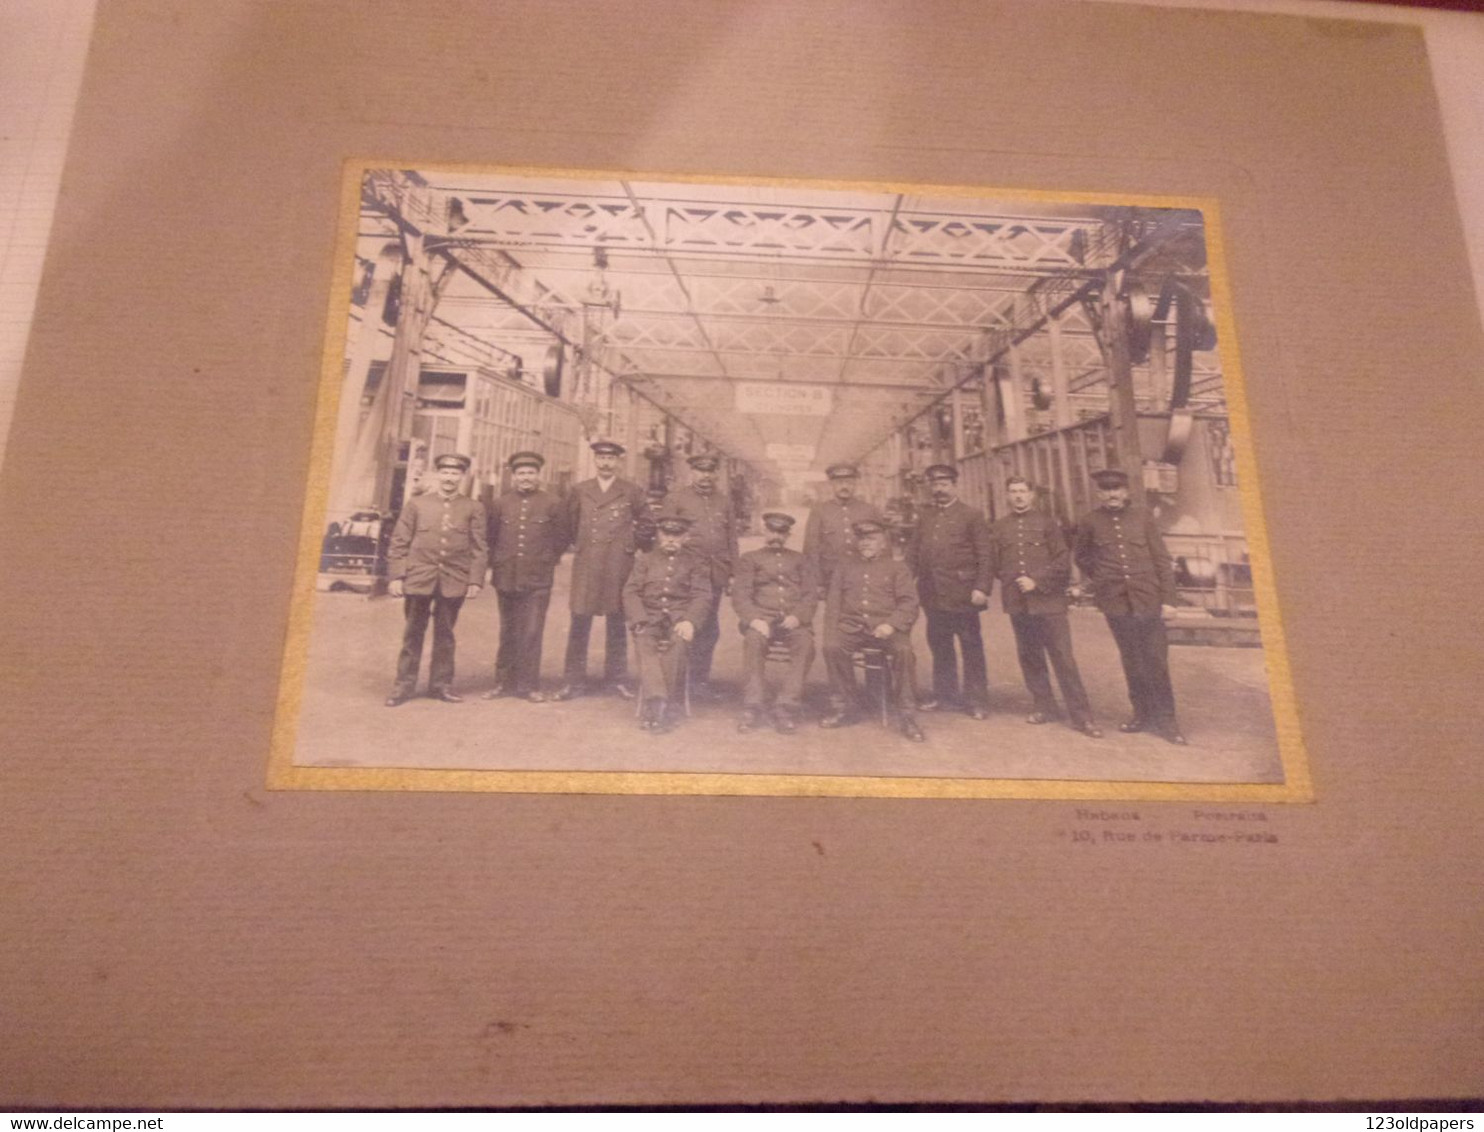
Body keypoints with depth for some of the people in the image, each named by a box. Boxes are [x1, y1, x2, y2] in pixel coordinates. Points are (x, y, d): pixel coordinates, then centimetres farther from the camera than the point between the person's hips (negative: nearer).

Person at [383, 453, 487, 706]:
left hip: (454, 581, 0)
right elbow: (398, 543, 4)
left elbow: (478, 549, 3)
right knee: (412, 633, 6)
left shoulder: (474, 509, 5)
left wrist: (475, 580, -5)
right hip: (419, 578, 0)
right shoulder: (416, 504, 6)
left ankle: (441, 683, 20)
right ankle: (404, 684, 14)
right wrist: (395, 576, -2)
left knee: (445, 635, 10)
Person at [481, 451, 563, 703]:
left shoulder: (551, 504, 1)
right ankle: (504, 682, 19)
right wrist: (492, 566, 9)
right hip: (506, 578, 2)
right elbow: (490, 538, 14)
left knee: (532, 633, -3)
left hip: (538, 580, -2)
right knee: (508, 633, 11)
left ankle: (530, 685, 6)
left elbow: (560, 539, 8)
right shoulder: (500, 504, 7)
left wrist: (546, 563, 7)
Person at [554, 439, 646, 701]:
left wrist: (633, 547, 10)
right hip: (585, 567, 1)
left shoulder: (632, 492, 3)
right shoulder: (579, 491, 8)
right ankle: (573, 681, 6)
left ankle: (617, 679, 17)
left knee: (617, 624, 7)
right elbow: (567, 525, 19)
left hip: (618, 568, -1)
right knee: (579, 624, 0)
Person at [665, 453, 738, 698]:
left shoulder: (725, 501, 17)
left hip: (716, 574, 4)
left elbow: (732, 539, 17)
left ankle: (700, 679, 16)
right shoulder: (677, 498, 5)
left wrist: (733, 572, 12)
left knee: (710, 629, 6)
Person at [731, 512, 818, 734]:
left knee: (805, 642, -32)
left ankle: (786, 708, -32)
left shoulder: (800, 561, 23)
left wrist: (797, 616, -10)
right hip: (762, 618, -1)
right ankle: (752, 707, -32)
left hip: (793, 621, 1)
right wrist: (754, 619, -16)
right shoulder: (750, 559, 18)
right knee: (753, 640, -35)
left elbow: (811, 595, 11)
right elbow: (740, 595, 5)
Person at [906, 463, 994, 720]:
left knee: (971, 648, 3)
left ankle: (977, 700, 11)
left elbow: (984, 556, -6)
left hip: (962, 595, -5)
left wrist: (981, 588, -14)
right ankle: (945, 696, 24)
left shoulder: (972, 515, -1)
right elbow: (913, 552, 10)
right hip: (933, 596, 5)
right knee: (940, 647, 13)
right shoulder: (925, 516, 13)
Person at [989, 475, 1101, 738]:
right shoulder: (999, 528, 10)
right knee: (1029, 657, 10)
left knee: (1063, 657, -4)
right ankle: (1045, 706, 25)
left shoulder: (1047, 523, 1)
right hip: (1017, 604, 3)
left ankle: (1081, 716, 1)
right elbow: (996, 564, 13)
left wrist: (1037, 582, -12)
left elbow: (1062, 561, -4)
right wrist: (1013, 583, 1)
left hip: (1049, 601, -3)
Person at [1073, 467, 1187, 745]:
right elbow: (1081, 556, 21)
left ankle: (1165, 719, 11)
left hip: (1148, 600, 0)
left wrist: (1168, 598, -2)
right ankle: (1143, 714, 21)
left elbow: (1161, 559, 3)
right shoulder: (1091, 522, 4)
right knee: (1132, 663, 9)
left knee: (1157, 662, 2)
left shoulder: (1142, 517, 3)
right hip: (1116, 604, 1)